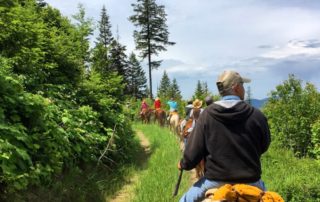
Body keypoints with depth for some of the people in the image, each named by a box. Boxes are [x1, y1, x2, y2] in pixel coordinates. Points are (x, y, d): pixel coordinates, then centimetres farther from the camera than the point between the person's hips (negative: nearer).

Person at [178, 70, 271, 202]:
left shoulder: (207, 114, -9)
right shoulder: (257, 115, -8)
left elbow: (194, 150, -7)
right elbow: (264, 146, 7)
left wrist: (184, 165, 14)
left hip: (215, 181, -1)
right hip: (251, 181, 1)